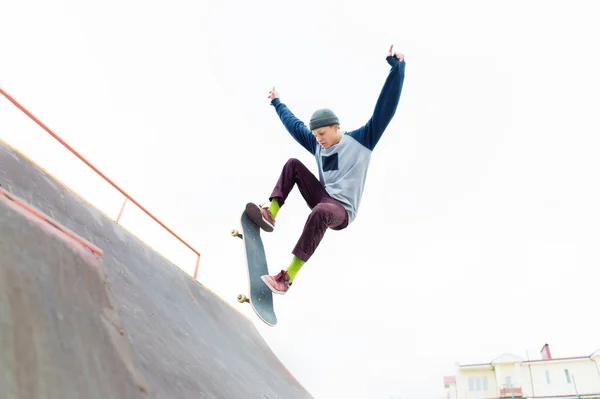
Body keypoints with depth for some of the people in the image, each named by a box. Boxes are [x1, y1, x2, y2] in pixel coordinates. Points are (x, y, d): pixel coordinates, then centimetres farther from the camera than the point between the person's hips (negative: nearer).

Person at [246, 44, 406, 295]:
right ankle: (270, 214, -18)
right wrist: (277, 104, 37)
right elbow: (295, 125, 26)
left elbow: (385, 110, -15)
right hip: (322, 198, 6)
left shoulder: (361, 140, -5)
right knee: (293, 164, -3)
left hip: (342, 211, -6)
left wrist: (396, 68, -22)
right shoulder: (317, 146, 10)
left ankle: (287, 277, -40)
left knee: (320, 213, -42)